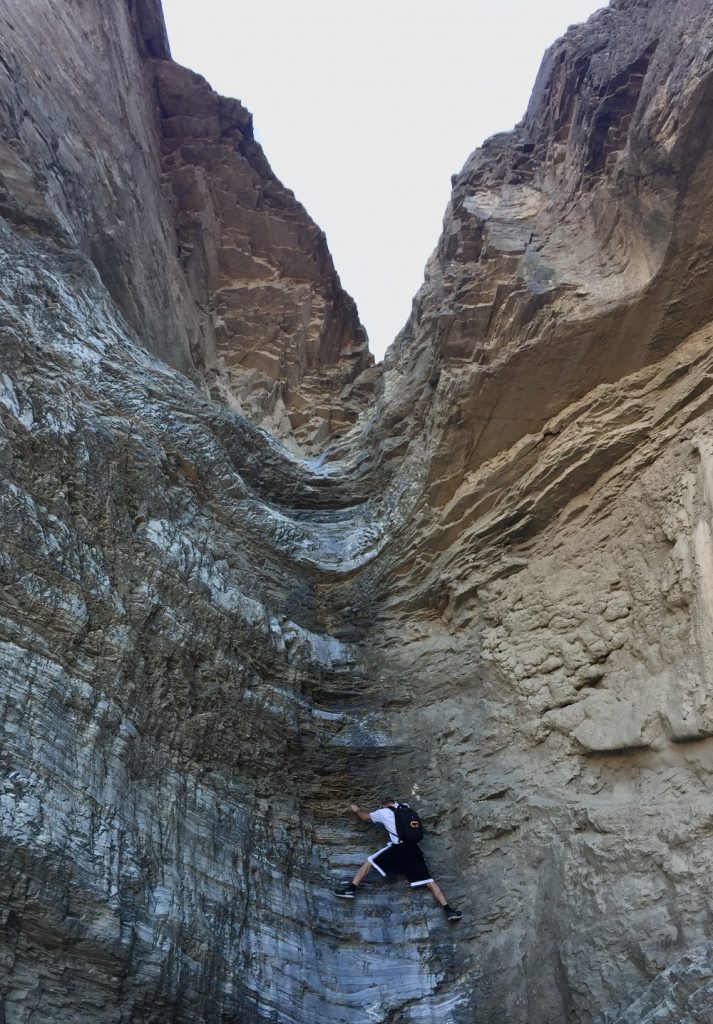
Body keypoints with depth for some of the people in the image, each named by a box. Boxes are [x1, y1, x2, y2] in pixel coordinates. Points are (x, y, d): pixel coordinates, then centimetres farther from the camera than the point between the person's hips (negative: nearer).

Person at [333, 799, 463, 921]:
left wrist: (356, 810, 50)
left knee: (369, 861, 9)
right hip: (414, 849, 4)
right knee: (429, 882, 5)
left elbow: (365, 817, 30)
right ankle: (448, 910, -6)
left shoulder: (384, 812, 14)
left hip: (398, 847, -4)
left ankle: (351, 889, 0)